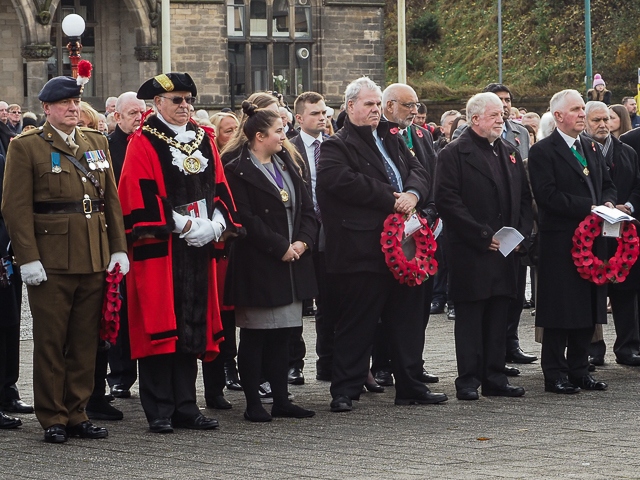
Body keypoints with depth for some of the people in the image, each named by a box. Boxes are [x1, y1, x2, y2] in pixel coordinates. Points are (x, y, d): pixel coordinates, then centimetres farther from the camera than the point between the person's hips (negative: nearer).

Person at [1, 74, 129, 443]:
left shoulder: (97, 143, 14)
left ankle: (77, 413, 17)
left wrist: (119, 248, 6)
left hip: (94, 260, 5)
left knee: (86, 340, 9)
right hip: (51, 262, -5)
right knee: (50, 341, 0)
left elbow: (111, 199, 14)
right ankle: (53, 419, 7)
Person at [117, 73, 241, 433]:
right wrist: (182, 226, -16)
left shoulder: (204, 140, 15)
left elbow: (219, 186, 15)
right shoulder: (143, 143, -3)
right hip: (160, 249, -6)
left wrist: (217, 223, -3)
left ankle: (186, 407, 13)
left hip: (199, 248, 6)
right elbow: (141, 194, -11)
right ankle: (160, 412, -2)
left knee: (193, 328, 7)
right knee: (161, 326, -6)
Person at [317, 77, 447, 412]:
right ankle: (345, 392, 2)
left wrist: (413, 195, -10)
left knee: (408, 318, 11)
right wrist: (392, 200, -17)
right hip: (362, 252, -7)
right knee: (356, 324, -4)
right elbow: (346, 182, -21)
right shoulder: (335, 147, -5)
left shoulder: (391, 140, 19)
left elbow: (419, 172, 14)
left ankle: (410, 386, 20)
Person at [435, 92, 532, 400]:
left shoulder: (509, 154, 16)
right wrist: (483, 237, -15)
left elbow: (524, 198, 19)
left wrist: (521, 235, 2)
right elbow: (447, 201, -13)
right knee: (469, 317, -1)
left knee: (499, 316, 8)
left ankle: (494, 377, 14)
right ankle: (468, 381, 2)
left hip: (506, 250, 6)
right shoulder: (454, 154, -5)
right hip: (471, 254, -6)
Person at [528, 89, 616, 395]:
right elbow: (547, 194, -16)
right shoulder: (543, 152, -7)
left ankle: (579, 370, 17)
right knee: (560, 311, -4)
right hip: (559, 241, -7)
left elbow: (607, 185, 22)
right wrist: (588, 208, -19)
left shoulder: (591, 149, 17)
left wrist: (608, 203, -2)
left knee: (588, 309, 9)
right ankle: (555, 374, 2)